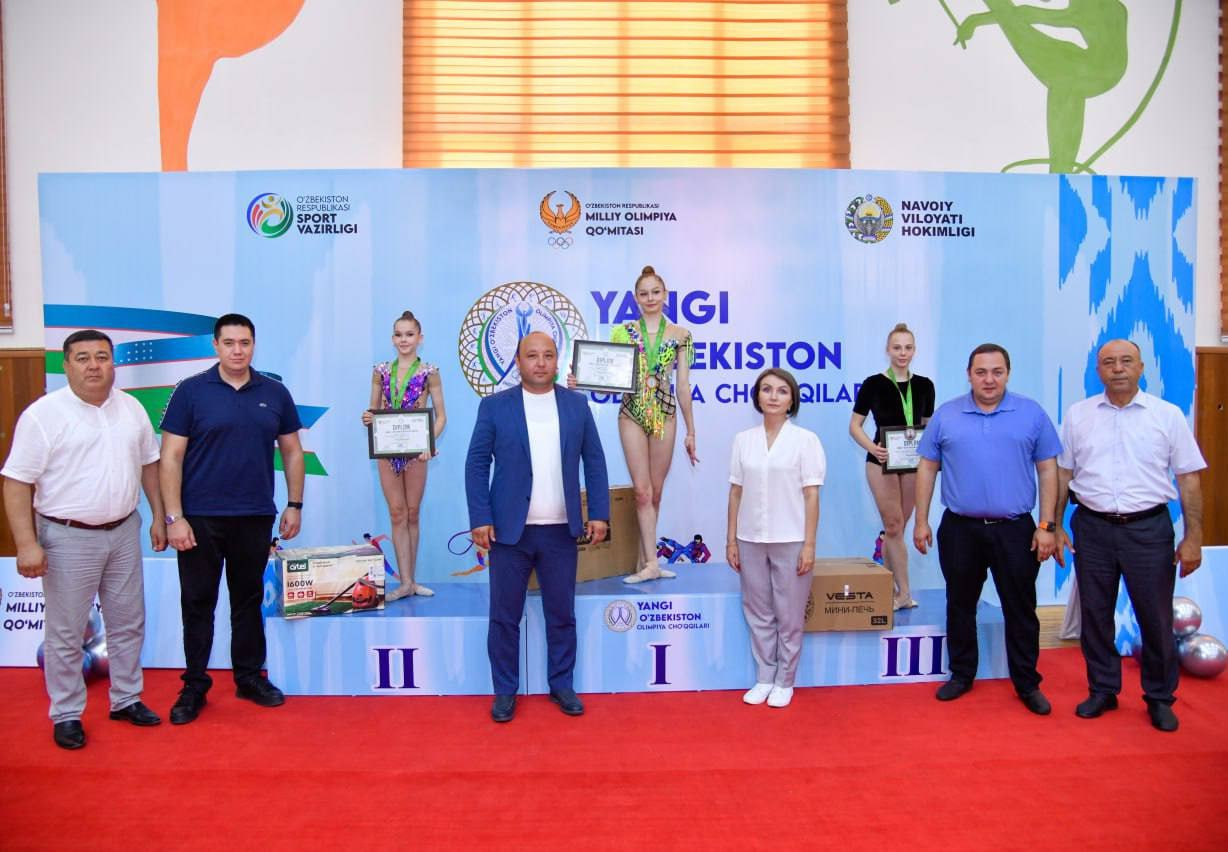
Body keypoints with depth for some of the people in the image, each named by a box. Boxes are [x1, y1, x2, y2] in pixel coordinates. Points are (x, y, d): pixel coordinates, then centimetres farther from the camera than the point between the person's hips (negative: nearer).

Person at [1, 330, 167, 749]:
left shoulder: (132, 409, 4)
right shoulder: (43, 414, -11)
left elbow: (148, 463, 13)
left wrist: (159, 517, 10)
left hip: (124, 532, 5)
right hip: (68, 538, -4)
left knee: (128, 623, 14)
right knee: (66, 634, 6)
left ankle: (127, 699, 29)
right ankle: (66, 714, 21)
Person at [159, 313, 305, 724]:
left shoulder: (275, 393, 4)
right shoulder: (191, 391, -4)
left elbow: (292, 451, 10)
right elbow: (170, 458, -5)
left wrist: (295, 505, 5)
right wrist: (174, 517, -11)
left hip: (256, 516, 2)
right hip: (200, 517, -2)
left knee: (248, 599, 13)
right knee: (198, 602, 7)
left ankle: (250, 676, 26)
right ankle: (194, 686, 20)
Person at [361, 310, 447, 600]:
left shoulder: (429, 372, -3)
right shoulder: (380, 371, 5)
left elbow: (441, 415, -2)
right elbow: (373, 410, 13)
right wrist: (367, 418, -11)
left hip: (415, 450, -2)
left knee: (412, 514, 8)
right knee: (397, 514, 2)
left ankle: (410, 579, 17)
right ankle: (406, 581, 5)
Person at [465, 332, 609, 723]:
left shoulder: (577, 404, 6)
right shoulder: (495, 406, 0)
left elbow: (594, 461, 7)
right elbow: (476, 464, -2)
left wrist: (599, 513, 0)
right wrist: (480, 519, -9)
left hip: (560, 530, 2)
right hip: (509, 528, -1)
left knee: (562, 614, 11)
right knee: (505, 616, 7)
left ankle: (561, 685, 26)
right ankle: (505, 691, 21)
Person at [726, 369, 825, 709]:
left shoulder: (805, 440, -3)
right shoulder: (743, 440, 5)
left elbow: (811, 496, -5)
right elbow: (736, 493, 7)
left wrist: (809, 545, -9)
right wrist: (731, 540, 5)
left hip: (790, 540, -3)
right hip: (751, 540, 3)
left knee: (789, 617, 7)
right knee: (758, 614, 11)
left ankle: (785, 681, 22)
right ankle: (764, 678, 25)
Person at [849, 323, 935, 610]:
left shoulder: (924, 386, 5)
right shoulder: (873, 384, -4)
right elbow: (855, 425, -2)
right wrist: (871, 447, -19)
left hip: (913, 463, 3)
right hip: (883, 462, -3)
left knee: (896, 528, 10)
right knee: (893, 526, -4)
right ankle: (904, 592, 3)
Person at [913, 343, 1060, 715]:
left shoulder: (1032, 414, 0)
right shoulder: (945, 415, 2)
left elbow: (1048, 470, 2)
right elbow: (927, 468, 5)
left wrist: (1047, 526, -3)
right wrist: (921, 521, 2)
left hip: (1014, 530, -1)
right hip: (960, 529, 1)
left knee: (1021, 610, 8)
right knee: (960, 605, 13)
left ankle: (1027, 684, 23)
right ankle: (961, 674, 28)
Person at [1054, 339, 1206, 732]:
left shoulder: (1168, 415, 0)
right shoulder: (1077, 415, 4)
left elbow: (1189, 479, 1)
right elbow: (1063, 474, 9)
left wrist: (1193, 538, -4)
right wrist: (1055, 526, 5)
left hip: (1148, 527, -1)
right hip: (1092, 527, 2)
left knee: (1156, 618, 7)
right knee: (1095, 615, 11)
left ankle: (1160, 698, 26)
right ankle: (1102, 690, 27)